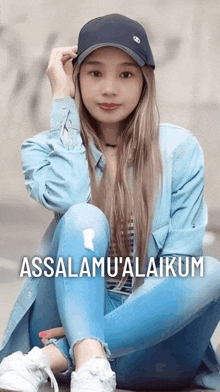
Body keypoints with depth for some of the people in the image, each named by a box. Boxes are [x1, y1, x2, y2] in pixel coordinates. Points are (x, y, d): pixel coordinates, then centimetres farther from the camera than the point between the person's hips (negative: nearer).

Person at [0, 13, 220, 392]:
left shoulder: (179, 149, 4)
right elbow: (66, 198, -18)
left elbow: (180, 257, -3)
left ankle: (49, 359, -35)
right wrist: (62, 100, -7)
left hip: (148, 335, 0)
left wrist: (94, 323, -15)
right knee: (84, 218, -25)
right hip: (62, 321, 0)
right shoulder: (46, 147, 6)